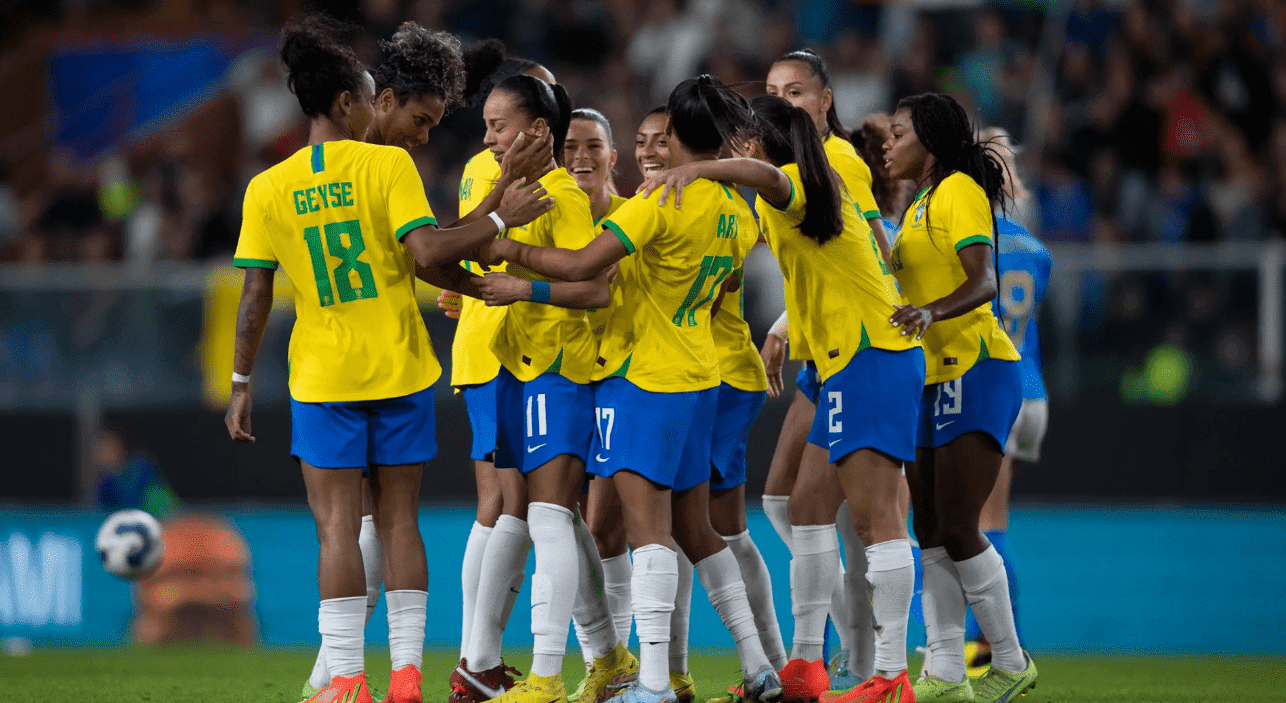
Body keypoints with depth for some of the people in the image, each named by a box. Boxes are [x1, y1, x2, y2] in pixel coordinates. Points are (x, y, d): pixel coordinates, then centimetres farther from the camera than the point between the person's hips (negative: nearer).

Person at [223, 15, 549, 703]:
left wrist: (241, 382, 8)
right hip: (400, 369, 0)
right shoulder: (388, 164, -7)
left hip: (323, 376, 0)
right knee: (399, 520, 9)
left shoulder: (268, 189, -1)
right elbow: (428, 254, -17)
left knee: (337, 528, 1)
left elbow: (254, 295, 0)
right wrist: (501, 217, -8)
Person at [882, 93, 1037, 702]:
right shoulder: (918, 207, 21)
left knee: (957, 529, -12)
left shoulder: (959, 191, -8)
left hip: (976, 371, -10)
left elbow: (983, 281, -20)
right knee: (930, 532, 3)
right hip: (934, 379, 10)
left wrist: (931, 312, -36)